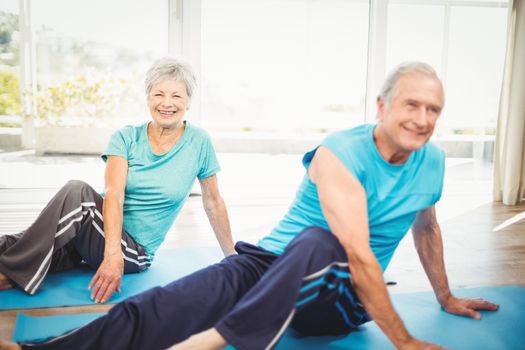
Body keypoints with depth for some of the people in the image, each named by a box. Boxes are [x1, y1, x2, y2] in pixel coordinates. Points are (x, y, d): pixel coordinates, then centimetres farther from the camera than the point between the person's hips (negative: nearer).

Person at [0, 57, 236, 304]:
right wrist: (112, 253, -32)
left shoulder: (198, 142, -3)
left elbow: (213, 201, 7)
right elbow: (114, 193, -16)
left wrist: (231, 255, 13)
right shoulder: (126, 138, -2)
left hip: (134, 249, -2)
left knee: (77, 193, -30)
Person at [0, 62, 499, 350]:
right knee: (161, 307, -29)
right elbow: (359, 254, -22)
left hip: (341, 300, 3)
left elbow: (426, 228, 23)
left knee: (317, 243, -39)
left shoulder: (433, 162, 3)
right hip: (271, 263, -3)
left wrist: (445, 296, 33)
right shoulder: (341, 153, -16)